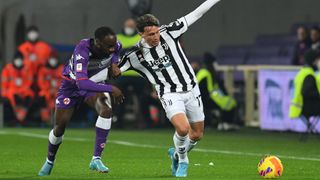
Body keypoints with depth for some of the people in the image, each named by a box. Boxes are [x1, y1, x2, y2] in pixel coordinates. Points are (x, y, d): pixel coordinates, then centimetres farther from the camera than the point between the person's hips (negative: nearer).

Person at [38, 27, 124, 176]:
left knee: (106, 110, -28)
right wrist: (110, 89, -50)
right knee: (60, 127, 4)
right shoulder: (82, 50, -40)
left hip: (95, 84, 3)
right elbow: (82, 83, -50)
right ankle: (49, 162, 35)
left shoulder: (115, 46, -22)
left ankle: (96, 159, -23)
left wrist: (114, 64, -11)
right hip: (72, 84, -3)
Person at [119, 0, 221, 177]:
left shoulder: (169, 33, -10)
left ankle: (176, 154, 41)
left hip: (191, 89, 3)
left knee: (197, 134, 10)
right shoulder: (135, 55, -13)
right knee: (182, 128, -27)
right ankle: (182, 161, 4)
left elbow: (195, 14, -5)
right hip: (170, 94, -3)